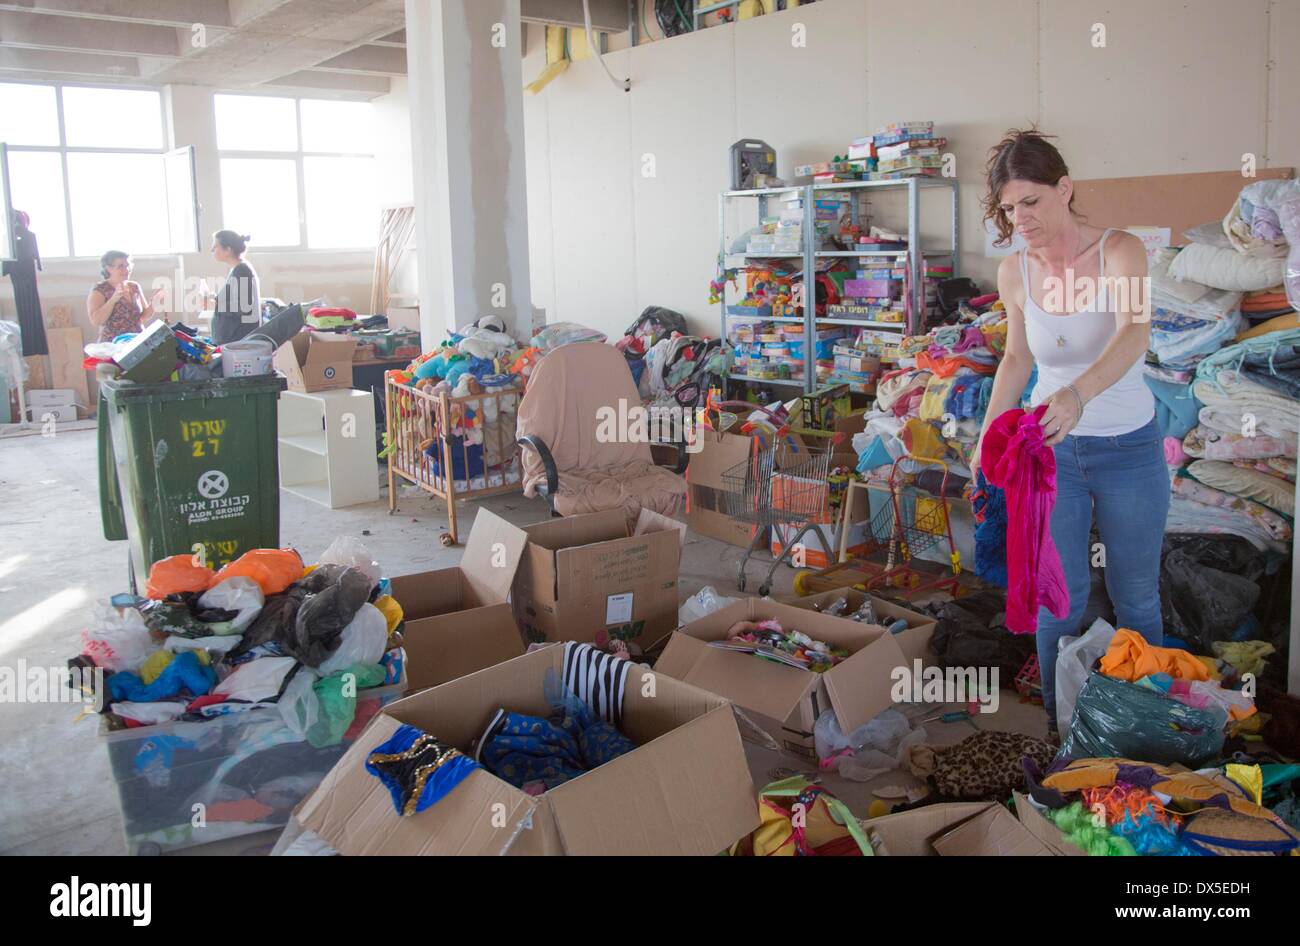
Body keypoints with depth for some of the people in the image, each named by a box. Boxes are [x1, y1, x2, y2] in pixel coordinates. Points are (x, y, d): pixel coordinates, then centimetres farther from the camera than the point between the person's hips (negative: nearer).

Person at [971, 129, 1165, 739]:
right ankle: (1059, 728, 24)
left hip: (1129, 449, -2)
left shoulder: (1120, 251, -17)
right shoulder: (1014, 273, -5)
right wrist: (988, 438, 5)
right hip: (1049, 447, 2)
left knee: (1135, 599, 12)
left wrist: (1078, 393, -55)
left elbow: (1134, 333, -36)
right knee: (1057, 599, 7)